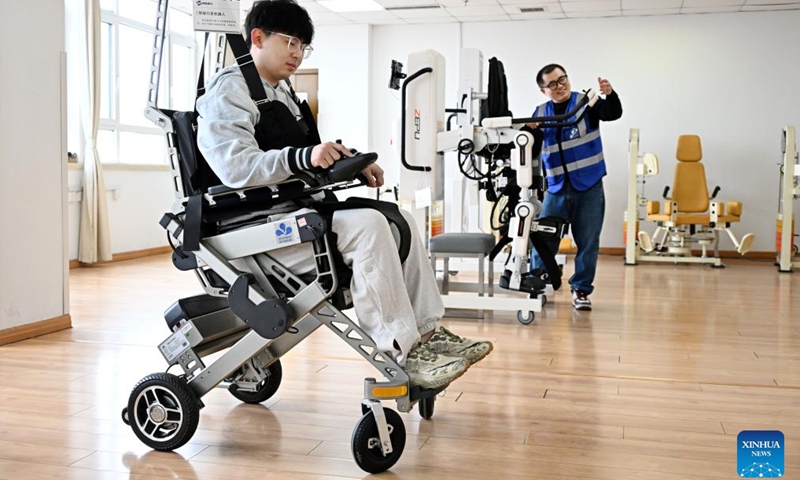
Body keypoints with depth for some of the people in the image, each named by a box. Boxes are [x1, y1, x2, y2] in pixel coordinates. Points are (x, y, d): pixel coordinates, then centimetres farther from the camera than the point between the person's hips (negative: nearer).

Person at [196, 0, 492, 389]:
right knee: (366, 225, -28)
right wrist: (304, 156, -35)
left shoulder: (283, 94, 23)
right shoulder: (229, 90, -6)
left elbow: (307, 163, 26)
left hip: (299, 213, 10)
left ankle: (428, 331, -4)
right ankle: (403, 352, -25)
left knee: (399, 219, 0)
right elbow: (237, 167, -22)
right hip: (257, 227, -10)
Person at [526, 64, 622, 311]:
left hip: (589, 185, -2)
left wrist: (610, 94, -37)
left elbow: (613, 113, -17)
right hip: (556, 186, 2)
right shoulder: (541, 113, 7)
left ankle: (581, 289, 17)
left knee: (588, 242, 4)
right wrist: (530, 130, -13)